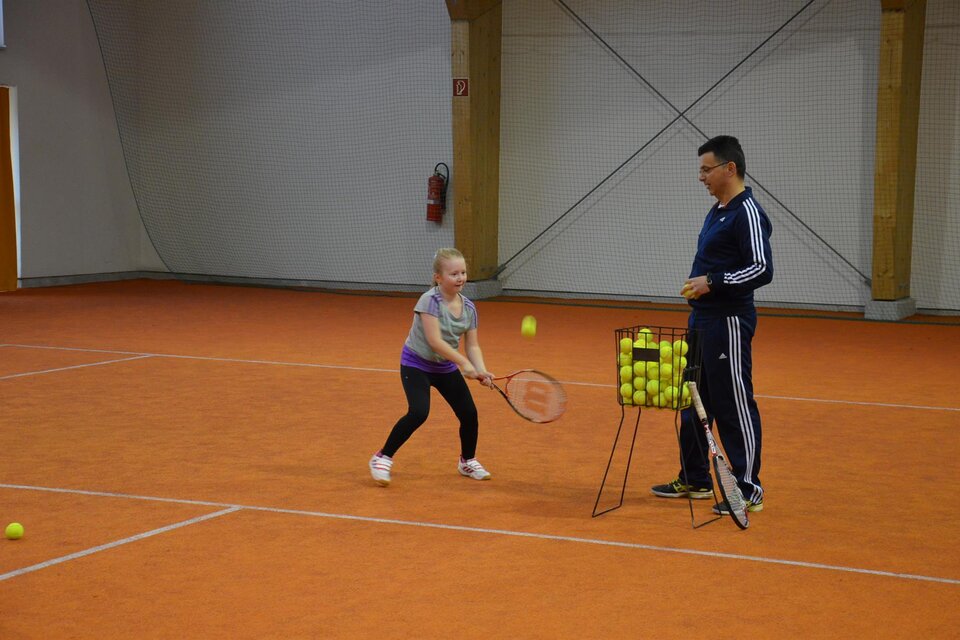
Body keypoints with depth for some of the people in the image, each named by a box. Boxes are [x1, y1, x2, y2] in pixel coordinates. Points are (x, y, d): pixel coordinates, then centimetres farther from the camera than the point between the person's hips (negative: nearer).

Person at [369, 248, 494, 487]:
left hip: (445, 367, 6)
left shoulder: (469, 308, -5)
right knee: (418, 413, -24)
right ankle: (382, 458, -7)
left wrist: (481, 371, -20)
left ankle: (468, 461, 28)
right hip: (416, 363, -6)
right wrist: (464, 363, -32)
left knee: (469, 413, 2)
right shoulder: (430, 301, -24)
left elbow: (472, 345, -2)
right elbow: (434, 341, -30)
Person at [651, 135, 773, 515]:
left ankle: (748, 490, 3)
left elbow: (762, 269, -23)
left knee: (734, 406, -5)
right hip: (702, 321, 10)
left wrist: (712, 282, -22)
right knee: (693, 402, 15)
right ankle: (695, 480, 26)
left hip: (728, 325, -10)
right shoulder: (717, 212, 15)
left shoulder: (747, 213, -15)